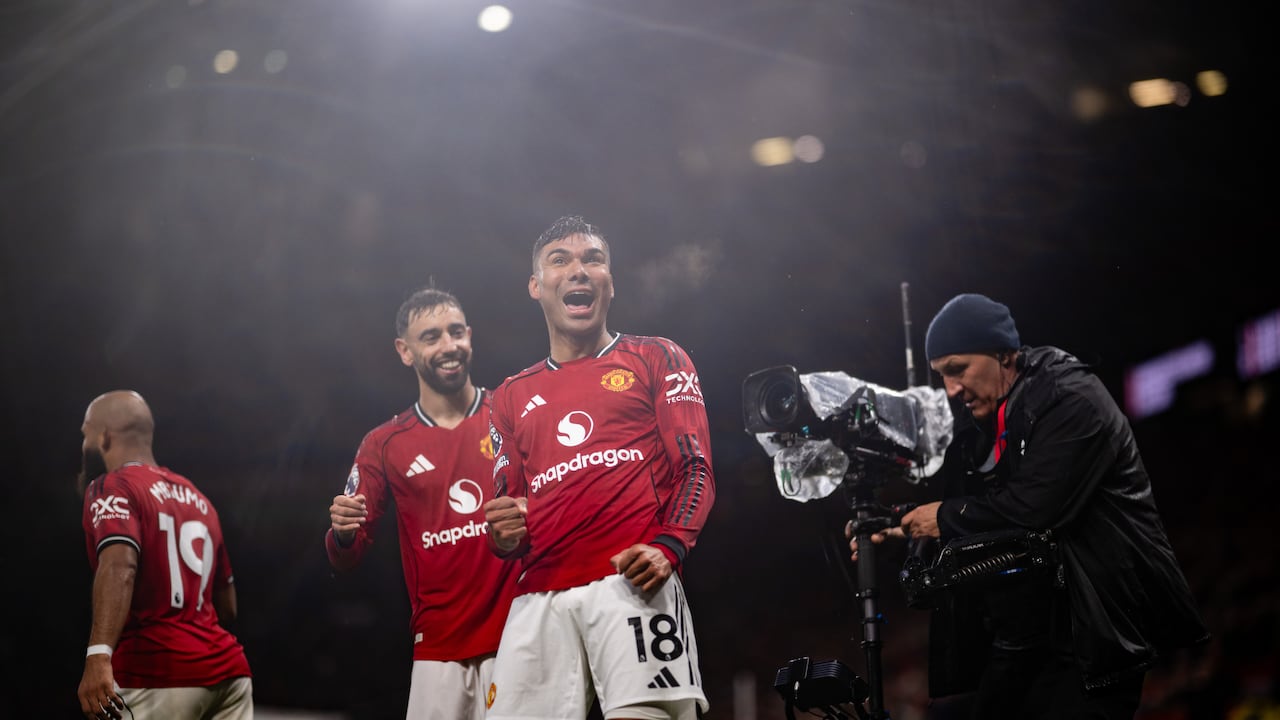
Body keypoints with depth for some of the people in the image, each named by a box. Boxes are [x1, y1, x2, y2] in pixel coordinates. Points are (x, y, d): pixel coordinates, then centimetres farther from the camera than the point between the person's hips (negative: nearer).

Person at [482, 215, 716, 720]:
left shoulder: (656, 358, 15)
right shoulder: (512, 396, 25)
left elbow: (695, 468, 5)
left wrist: (668, 547, -13)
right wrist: (504, 538, 0)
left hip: (633, 582, -4)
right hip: (539, 597, 4)